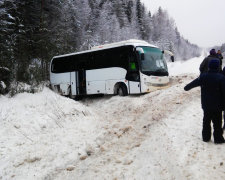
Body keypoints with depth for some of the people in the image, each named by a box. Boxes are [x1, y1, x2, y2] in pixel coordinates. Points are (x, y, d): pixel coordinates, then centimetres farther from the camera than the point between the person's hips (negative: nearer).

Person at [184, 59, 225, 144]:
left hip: (206, 105, 4)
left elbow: (194, 83, 8)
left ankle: (206, 137, 24)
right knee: (217, 122, 7)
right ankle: (218, 138, 15)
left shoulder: (203, 77, -5)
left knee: (206, 121, 16)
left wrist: (186, 87, 27)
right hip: (217, 106, -4)